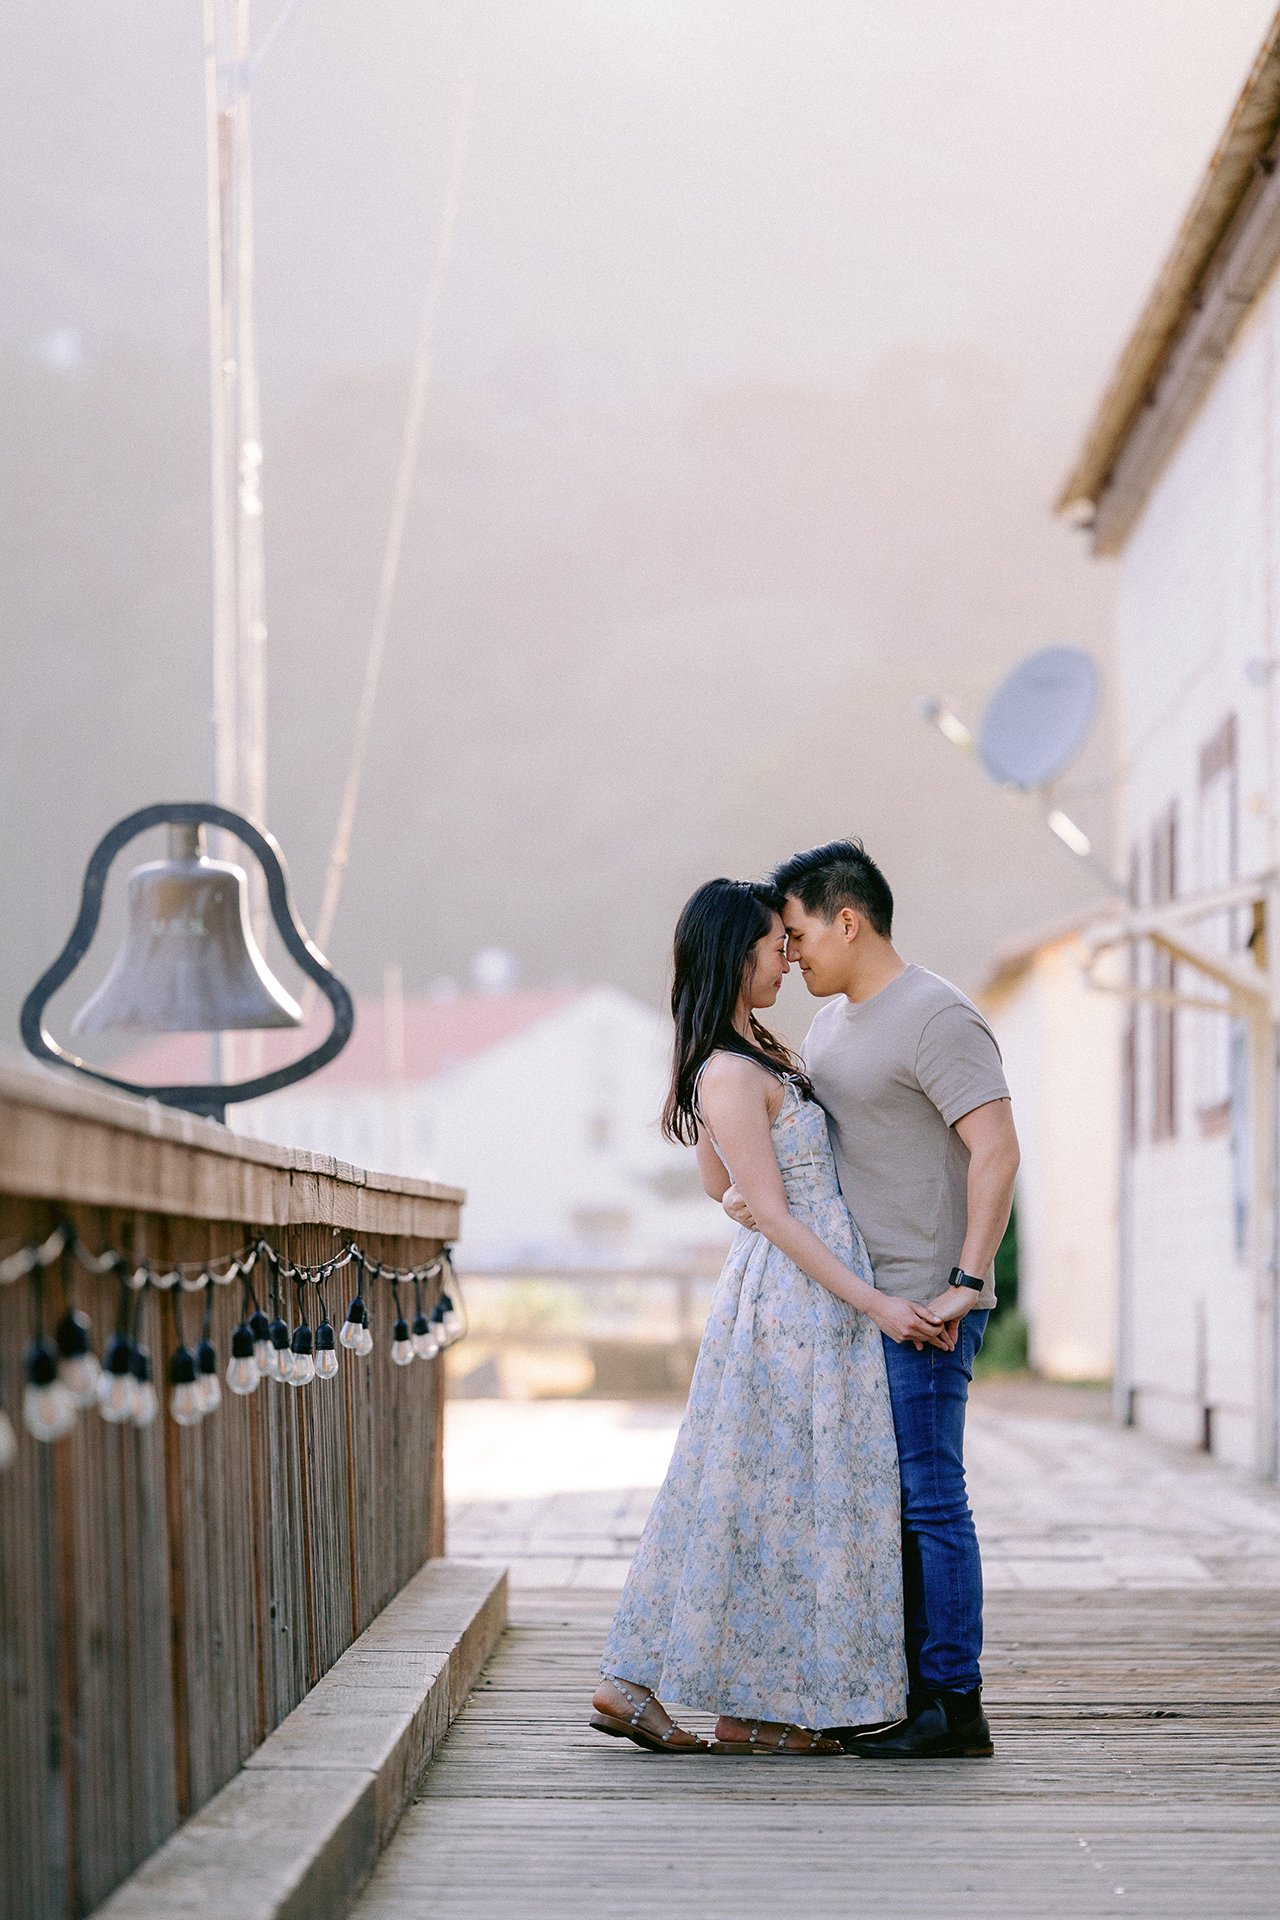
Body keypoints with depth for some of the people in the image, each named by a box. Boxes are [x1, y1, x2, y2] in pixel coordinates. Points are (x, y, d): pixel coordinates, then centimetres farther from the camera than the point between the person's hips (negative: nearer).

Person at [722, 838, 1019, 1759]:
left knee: (928, 1499, -7)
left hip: (924, 1309, -9)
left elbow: (997, 1150, -19)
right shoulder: (834, 1022, 16)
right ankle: (908, 1692, 17)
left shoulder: (936, 1018, -13)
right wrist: (747, 1189, 0)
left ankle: (954, 1706, -2)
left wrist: (967, 1282, -22)